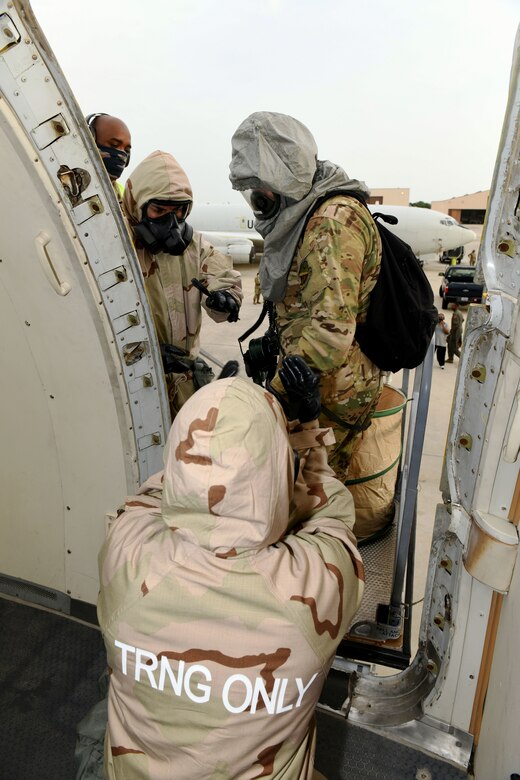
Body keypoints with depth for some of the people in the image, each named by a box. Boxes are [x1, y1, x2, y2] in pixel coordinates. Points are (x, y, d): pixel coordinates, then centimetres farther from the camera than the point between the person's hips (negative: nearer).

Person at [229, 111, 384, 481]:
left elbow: (331, 327, -30)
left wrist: (283, 389, -27)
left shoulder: (335, 220, -21)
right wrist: (273, 341, 17)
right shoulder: (305, 212, 14)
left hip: (330, 389, -9)